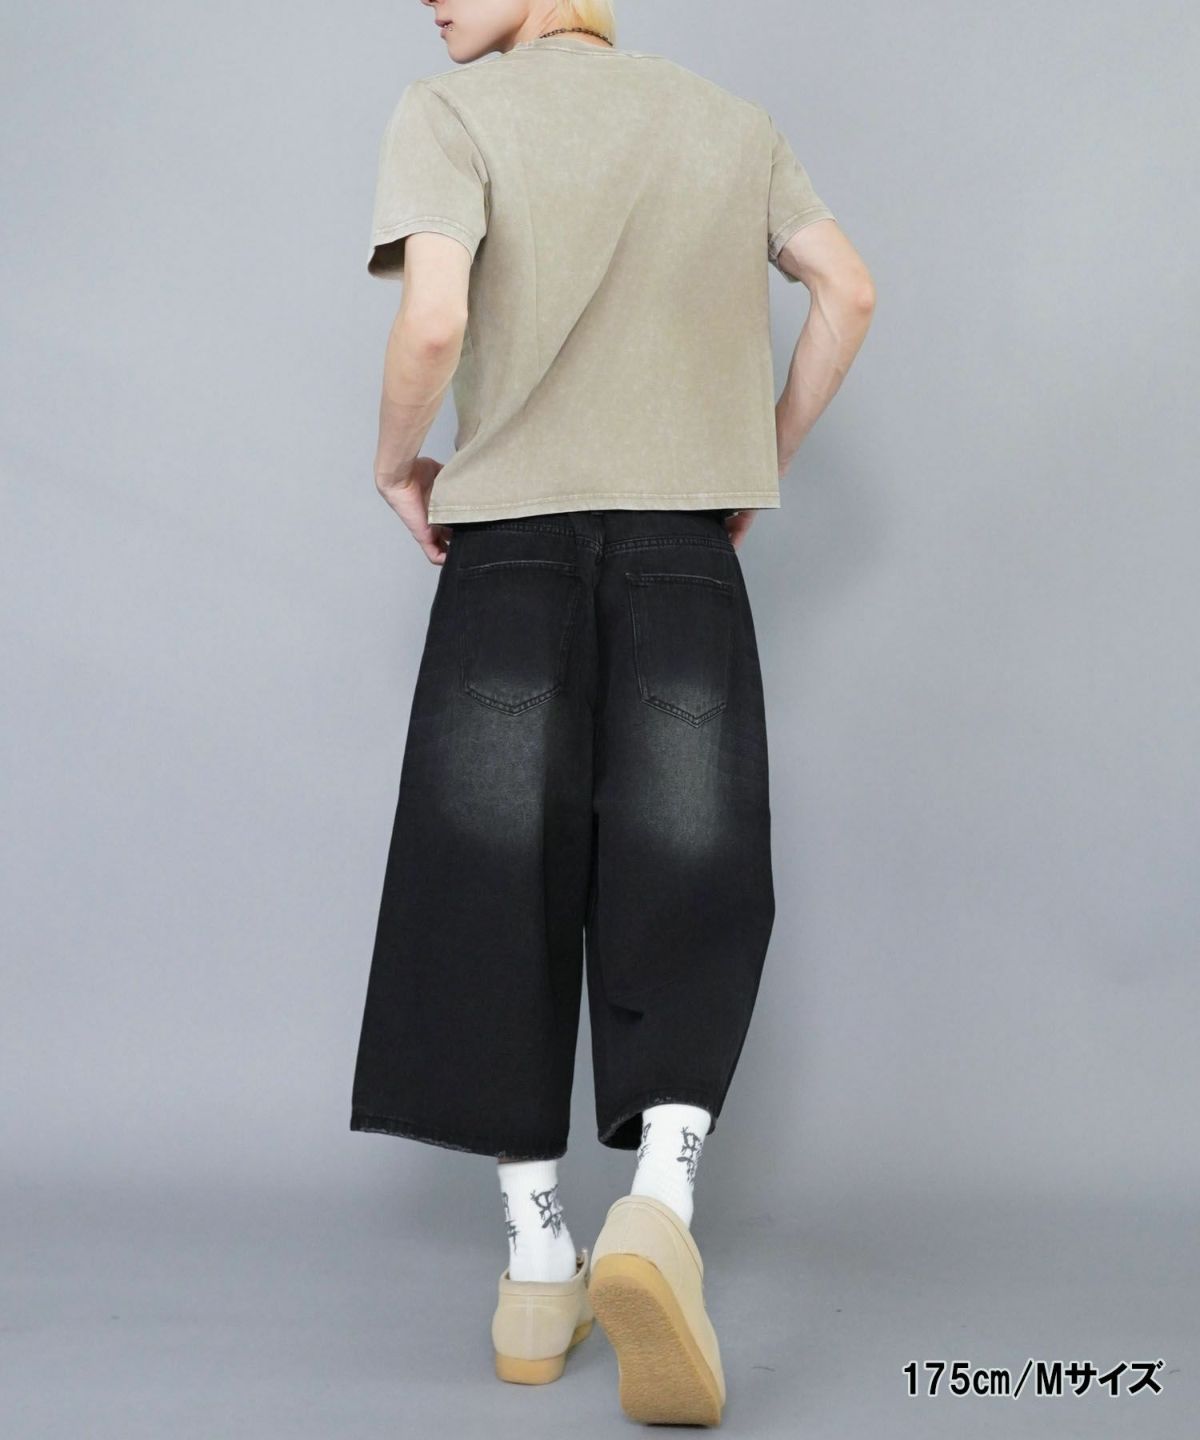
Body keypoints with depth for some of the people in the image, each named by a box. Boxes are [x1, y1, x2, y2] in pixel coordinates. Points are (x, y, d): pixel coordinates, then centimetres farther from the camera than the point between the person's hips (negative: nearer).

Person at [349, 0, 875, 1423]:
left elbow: (433, 319, -15)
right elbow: (847, 292, 9)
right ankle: (660, 1199, -21)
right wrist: (765, 459, 16)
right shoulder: (728, 117, 13)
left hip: (508, 540, -2)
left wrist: (397, 458, 2)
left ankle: (538, 1263, 9)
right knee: (689, 885, 2)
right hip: (684, 545, 2)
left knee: (504, 885, 5)